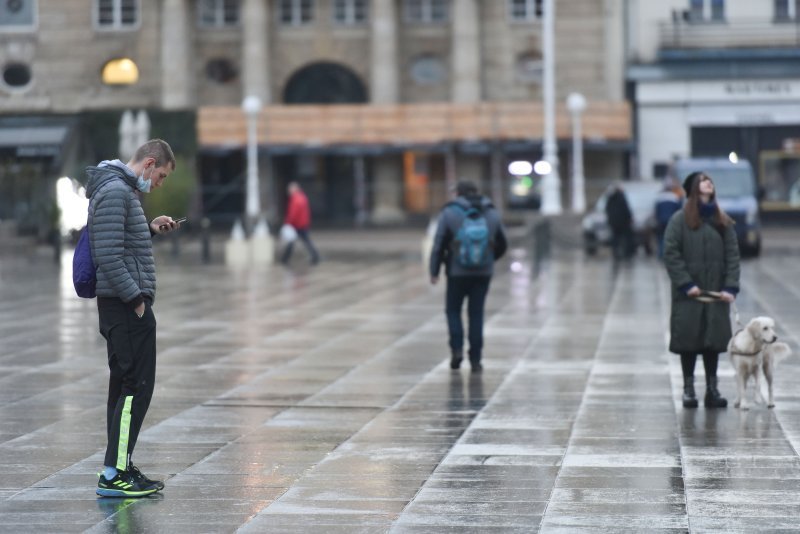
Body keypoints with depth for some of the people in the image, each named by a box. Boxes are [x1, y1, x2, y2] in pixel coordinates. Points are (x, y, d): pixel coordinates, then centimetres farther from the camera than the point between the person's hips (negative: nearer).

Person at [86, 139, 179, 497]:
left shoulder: (123, 189, 18)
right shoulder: (115, 191, -15)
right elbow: (108, 255, -22)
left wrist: (150, 230, 12)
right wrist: (135, 297, -19)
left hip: (121, 305, 11)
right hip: (127, 305, -11)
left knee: (125, 386, 13)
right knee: (136, 386, -9)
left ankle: (121, 467, 17)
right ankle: (113, 475, -9)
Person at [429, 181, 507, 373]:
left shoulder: (449, 213, -4)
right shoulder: (491, 213, 7)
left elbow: (439, 244, -7)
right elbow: (502, 245, 13)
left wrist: (434, 271, 1)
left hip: (458, 272, -2)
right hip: (483, 273, 2)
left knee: (453, 310, 14)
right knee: (476, 314, 8)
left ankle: (457, 349, -2)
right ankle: (475, 359, 5)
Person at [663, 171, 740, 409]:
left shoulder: (723, 222, 8)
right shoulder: (680, 220, -3)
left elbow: (732, 255, 4)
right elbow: (671, 254, -7)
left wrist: (730, 287, -7)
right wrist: (686, 284, -14)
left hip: (716, 292, 3)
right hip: (688, 294, -3)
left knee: (714, 339, 5)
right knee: (688, 339, 1)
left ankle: (712, 389, 12)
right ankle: (688, 388, 10)